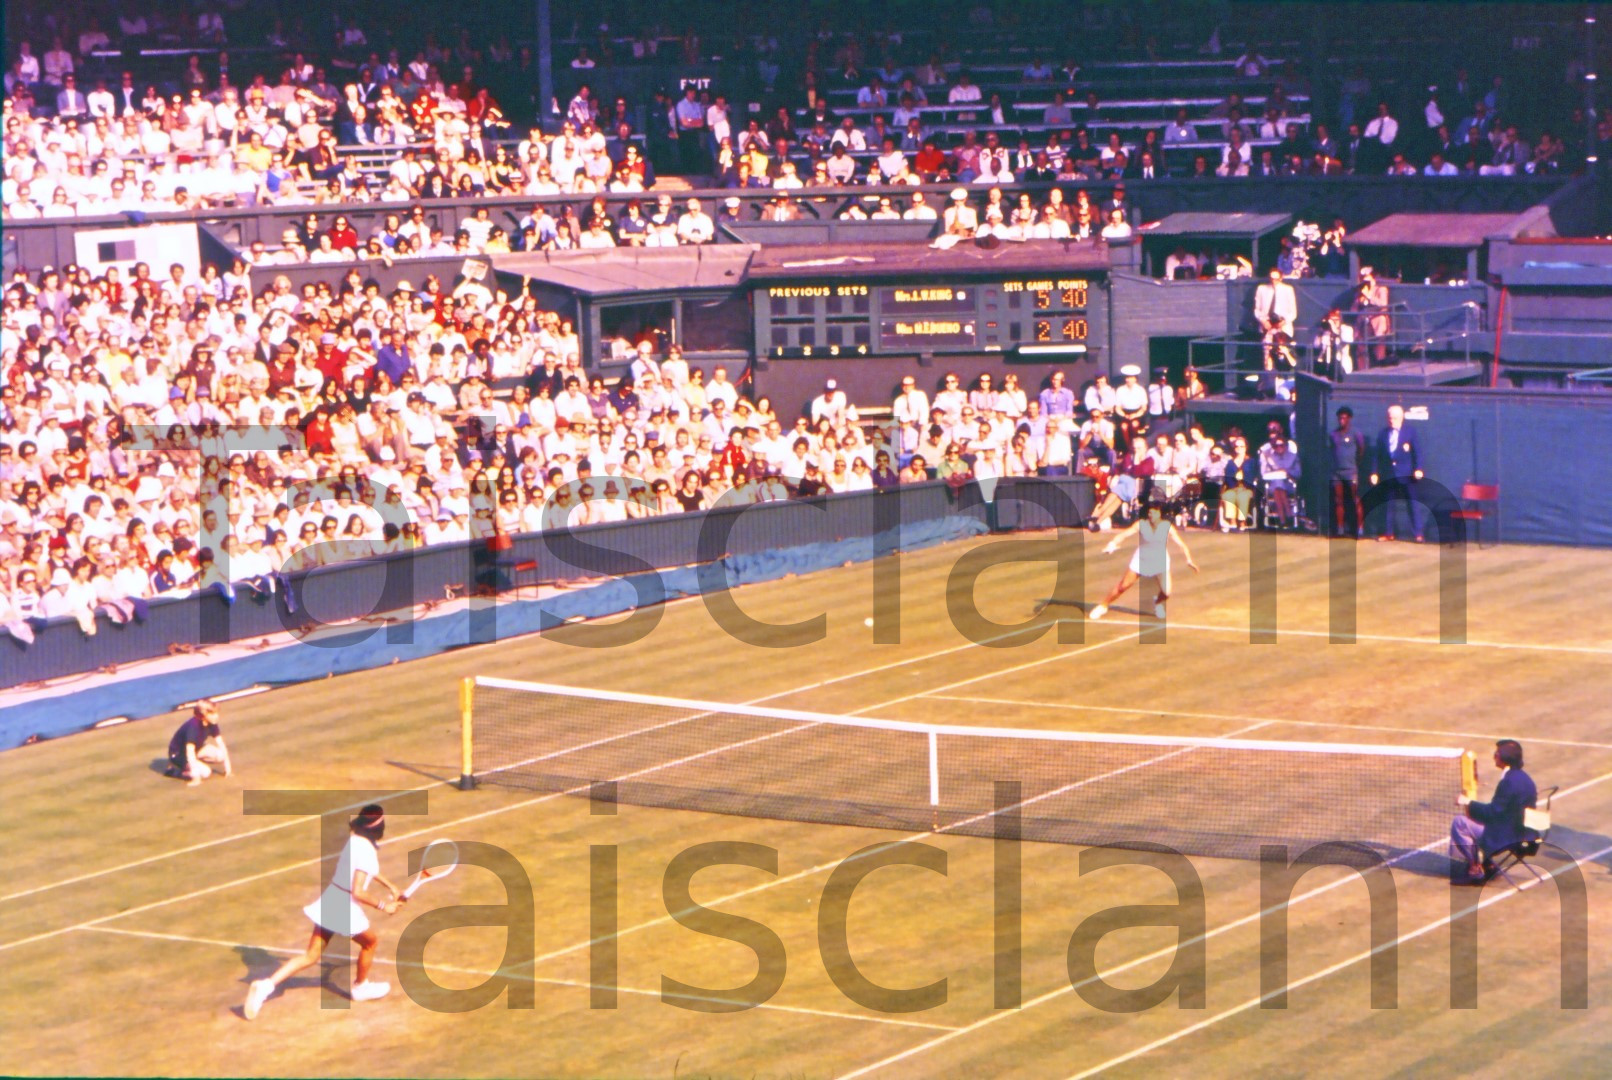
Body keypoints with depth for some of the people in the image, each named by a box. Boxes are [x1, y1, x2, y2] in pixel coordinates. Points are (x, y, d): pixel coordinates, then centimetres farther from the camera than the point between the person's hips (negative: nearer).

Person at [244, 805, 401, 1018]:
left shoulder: (355, 840, 7)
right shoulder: (366, 850, -21)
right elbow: (358, 892, -25)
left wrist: (389, 886, 32)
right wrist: (383, 906, -14)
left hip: (329, 901, 8)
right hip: (346, 908, -8)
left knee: (311, 956, 8)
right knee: (370, 942, 22)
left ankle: (267, 984, -7)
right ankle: (361, 987, 40)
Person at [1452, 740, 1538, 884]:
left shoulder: (1509, 781, -22)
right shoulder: (1525, 779, 9)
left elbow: (1493, 812, -19)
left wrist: (1468, 803, -7)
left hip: (1507, 837, -10)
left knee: (1459, 823, -8)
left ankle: (1475, 869, 0)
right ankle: (1485, 863, 22)